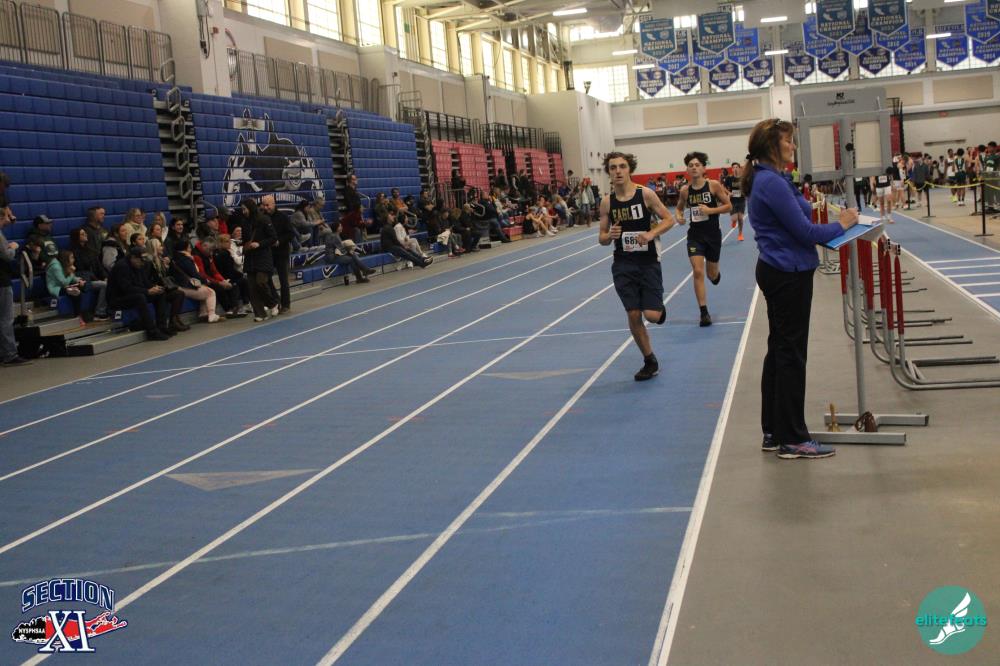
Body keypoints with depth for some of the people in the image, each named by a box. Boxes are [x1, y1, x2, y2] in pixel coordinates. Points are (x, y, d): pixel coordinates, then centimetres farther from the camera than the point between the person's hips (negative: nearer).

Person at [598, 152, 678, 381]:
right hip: (623, 265, 2)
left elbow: (669, 219, -3)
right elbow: (602, 237, 6)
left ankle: (660, 308, 30)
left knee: (652, 315, -10)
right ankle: (650, 361, 20)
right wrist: (609, 236, -17)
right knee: (633, 315, 1)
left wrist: (651, 234, -20)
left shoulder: (646, 194, -8)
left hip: (648, 262, -2)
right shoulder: (607, 202, 0)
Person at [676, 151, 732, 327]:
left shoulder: (714, 185, -10)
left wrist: (710, 210, -20)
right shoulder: (685, 190, -2)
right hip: (694, 235, 1)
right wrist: (679, 216, -7)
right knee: (697, 272, -13)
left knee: (712, 275, 13)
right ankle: (704, 312, -5)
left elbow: (728, 206, -6)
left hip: (713, 234, -1)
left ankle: (716, 273, 54)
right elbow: (679, 208, 15)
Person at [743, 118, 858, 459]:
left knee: (779, 351, 14)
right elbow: (804, 232, -19)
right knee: (791, 355, -3)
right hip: (789, 275, -10)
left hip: (777, 272, 10)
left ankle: (774, 432, 22)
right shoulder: (772, 182, -19)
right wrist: (840, 225, -4)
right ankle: (792, 440, 4)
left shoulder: (765, 179, 12)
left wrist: (828, 231, 6)